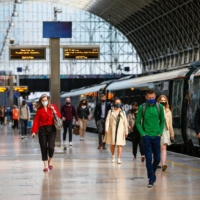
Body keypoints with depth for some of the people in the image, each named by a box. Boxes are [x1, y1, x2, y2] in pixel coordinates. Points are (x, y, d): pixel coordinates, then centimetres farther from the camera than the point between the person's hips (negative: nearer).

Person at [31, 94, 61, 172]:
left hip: (52, 129, 0)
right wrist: (34, 131, -8)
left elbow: (59, 116, 3)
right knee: (43, 148, 0)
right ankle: (45, 165, 9)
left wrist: (54, 111, -13)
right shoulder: (39, 110, 4)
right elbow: (36, 120, 0)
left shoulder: (53, 107, 7)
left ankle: (50, 160, 16)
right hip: (42, 130, 0)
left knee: (51, 147, -13)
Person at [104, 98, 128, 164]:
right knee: (112, 144, 8)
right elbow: (107, 121, -1)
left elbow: (125, 122, 11)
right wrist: (106, 129, -13)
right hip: (112, 130, 0)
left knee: (119, 145, -8)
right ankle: (113, 156, 31)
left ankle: (119, 159, -10)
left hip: (120, 130, 0)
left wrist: (126, 131, 9)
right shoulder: (111, 112, 6)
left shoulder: (122, 113, 10)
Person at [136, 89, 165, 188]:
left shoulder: (159, 107, 1)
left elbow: (162, 121, 9)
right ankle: (151, 179, 3)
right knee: (148, 159, -4)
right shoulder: (142, 107, -4)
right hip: (146, 137, -2)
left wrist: (160, 133, 0)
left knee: (157, 158, 8)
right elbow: (138, 122, 1)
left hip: (156, 136, 2)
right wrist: (142, 133, -7)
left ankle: (153, 172, 35)